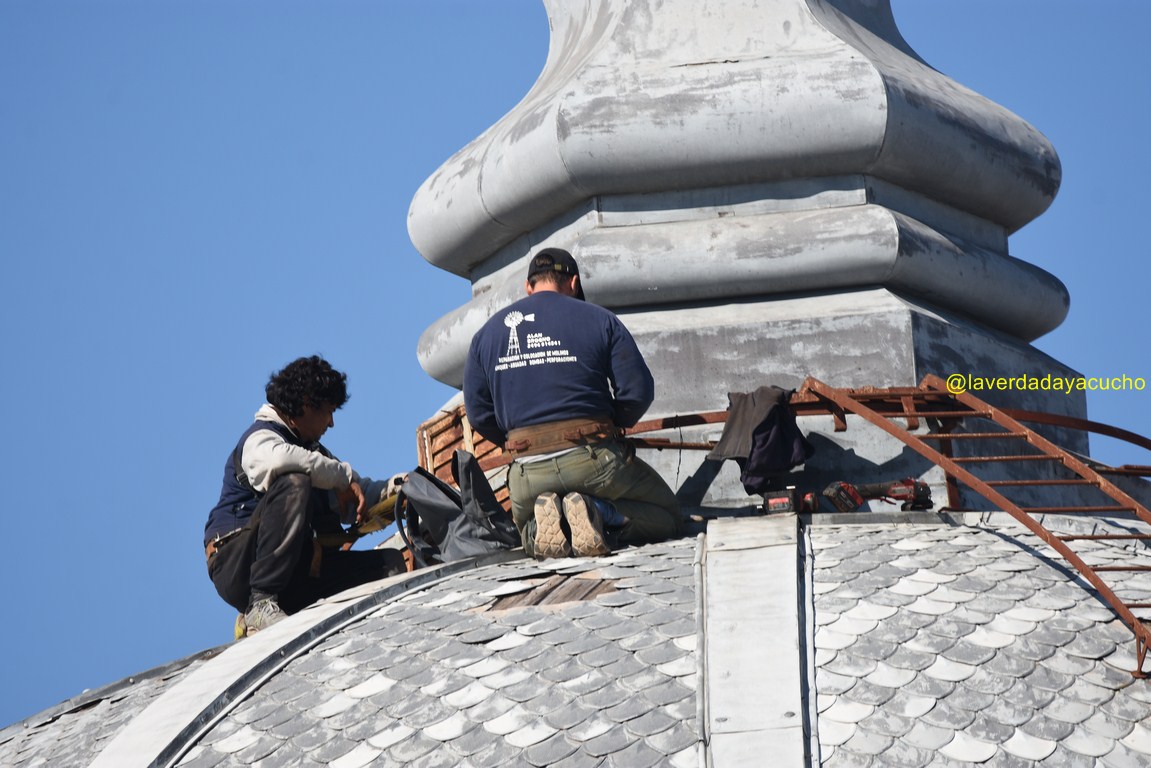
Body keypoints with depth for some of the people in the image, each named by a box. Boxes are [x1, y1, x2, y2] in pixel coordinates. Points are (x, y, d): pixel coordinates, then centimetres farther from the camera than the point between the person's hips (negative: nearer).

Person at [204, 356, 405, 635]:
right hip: (238, 565, -8)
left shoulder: (313, 452, 27)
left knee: (390, 564, -5)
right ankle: (259, 605, -35)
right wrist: (344, 476, -17)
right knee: (294, 483, -32)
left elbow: (358, 501, 27)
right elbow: (277, 460, -28)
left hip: (295, 570, 8)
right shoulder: (261, 438, -2)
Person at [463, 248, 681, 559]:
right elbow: (638, 392, -1)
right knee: (666, 514, 16)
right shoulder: (599, 320, 3)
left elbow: (478, 414, 9)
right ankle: (599, 512, -15)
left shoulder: (486, 333, 11)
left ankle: (542, 523, -6)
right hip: (594, 459, -3)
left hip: (527, 471, 3)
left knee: (528, 533, 33)